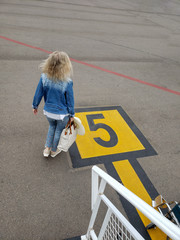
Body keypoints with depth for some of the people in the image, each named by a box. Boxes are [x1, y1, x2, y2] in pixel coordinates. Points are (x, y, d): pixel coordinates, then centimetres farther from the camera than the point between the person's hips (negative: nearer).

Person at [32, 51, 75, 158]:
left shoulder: (44, 77, -15)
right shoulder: (67, 82, -26)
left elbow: (38, 93, -3)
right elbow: (70, 101, -15)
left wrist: (35, 106, 14)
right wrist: (72, 114, 0)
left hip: (48, 111, 4)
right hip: (62, 114, -3)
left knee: (52, 127, 32)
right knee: (59, 130, 23)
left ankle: (47, 149, 37)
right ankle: (54, 151, 43)